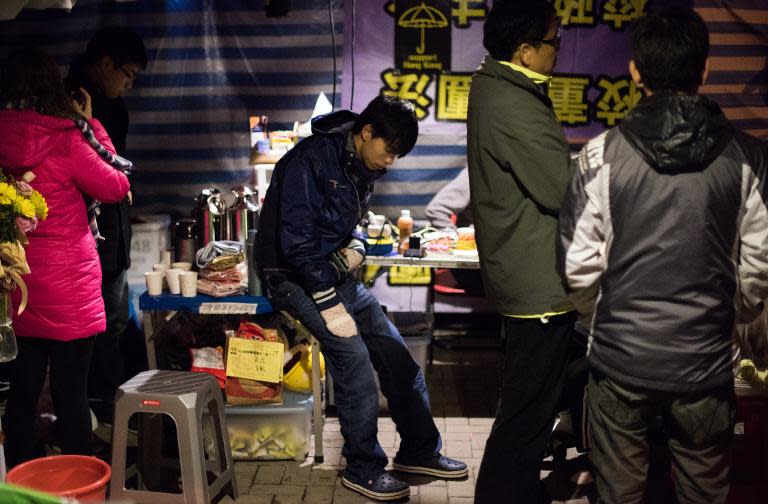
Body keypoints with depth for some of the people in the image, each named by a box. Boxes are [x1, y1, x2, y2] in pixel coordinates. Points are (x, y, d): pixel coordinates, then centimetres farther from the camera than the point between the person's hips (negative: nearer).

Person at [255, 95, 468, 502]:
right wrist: (330, 305, -24)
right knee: (352, 355, -21)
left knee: (395, 353, 2)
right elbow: (296, 242, -24)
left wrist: (356, 247, -3)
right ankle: (363, 469, -6)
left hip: (334, 272, 8)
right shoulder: (310, 160, -20)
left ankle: (419, 451, 17)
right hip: (293, 276, -8)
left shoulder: (363, 169, 6)